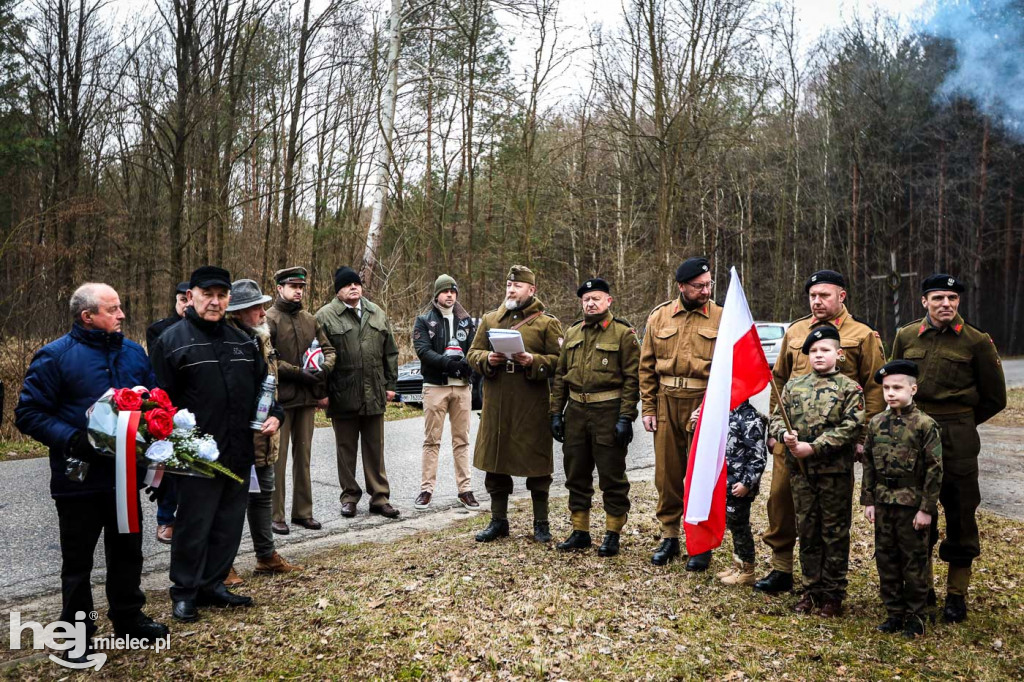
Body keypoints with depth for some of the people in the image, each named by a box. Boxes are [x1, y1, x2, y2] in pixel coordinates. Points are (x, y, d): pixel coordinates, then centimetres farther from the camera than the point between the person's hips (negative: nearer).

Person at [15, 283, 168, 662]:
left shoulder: (134, 353, 5)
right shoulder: (55, 356, -11)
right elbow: (28, 413, -11)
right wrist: (71, 438, -23)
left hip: (126, 474, 5)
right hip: (79, 478, -5)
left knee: (128, 550, 17)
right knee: (78, 559, 9)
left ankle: (128, 617, 34)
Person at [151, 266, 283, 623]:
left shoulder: (242, 341, 13)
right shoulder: (173, 340, -6)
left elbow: (262, 384, 21)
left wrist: (274, 415, 4)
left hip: (239, 455, 6)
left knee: (229, 524, 14)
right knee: (194, 526, 5)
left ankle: (212, 585, 29)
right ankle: (184, 592, 21)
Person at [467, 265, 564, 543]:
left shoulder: (547, 322, 2)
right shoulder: (490, 320, 13)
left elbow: (559, 361, -2)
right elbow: (473, 353, 14)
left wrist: (534, 361, -18)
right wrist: (487, 359, -7)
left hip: (533, 405, -3)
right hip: (496, 403, 4)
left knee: (537, 464, 4)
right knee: (495, 461, 9)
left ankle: (541, 523, 19)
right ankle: (498, 520, 24)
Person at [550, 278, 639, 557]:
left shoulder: (623, 333, -4)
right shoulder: (572, 334, 12)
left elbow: (632, 379, -9)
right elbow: (560, 375, 13)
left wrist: (625, 417, -15)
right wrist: (556, 412, 7)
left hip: (608, 411, -5)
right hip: (576, 411, 6)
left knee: (612, 476, 2)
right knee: (576, 474, 12)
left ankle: (612, 534, 15)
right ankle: (580, 531, 24)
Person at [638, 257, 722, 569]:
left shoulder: (721, 318, -2)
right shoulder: (659, 317, 6)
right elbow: (647, 367, 9)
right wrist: (648, 408, 4)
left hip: (703, 405, -3)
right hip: (666, 402, 3)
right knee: (667, 473, 10)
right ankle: (669, 537, 25)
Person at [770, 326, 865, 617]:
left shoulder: (850, 388, -4)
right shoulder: (794, 385, 9)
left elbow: (851, 427, -13)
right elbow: (776, 417, 10)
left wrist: (813, 447, -18)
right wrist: (784, 434, -13)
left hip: (835, 472, -4)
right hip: (800, 470, 4)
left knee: (835, 533, 6)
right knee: (807, 531, 12)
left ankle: (833, 593, 18)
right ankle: (811, 589, 24)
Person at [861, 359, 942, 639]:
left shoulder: (925, 424, -10)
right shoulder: (876, 423, 4)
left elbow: (935, 468, -10)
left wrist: (926, 508, -12)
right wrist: (868, 501, 5)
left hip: (912, 504, -5)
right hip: (883, 503, 5)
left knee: (914, 561, 6)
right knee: (886, 559, 12)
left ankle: (916, 615, 21)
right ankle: (894, 613, 25)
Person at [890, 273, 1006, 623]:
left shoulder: (977, 341, -3)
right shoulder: (906, 337, 5)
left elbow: (994, 398, 5)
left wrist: (959, 423, 8)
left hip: (958, 441, -2)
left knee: (960, 514, 4)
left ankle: (957, 593, 17)